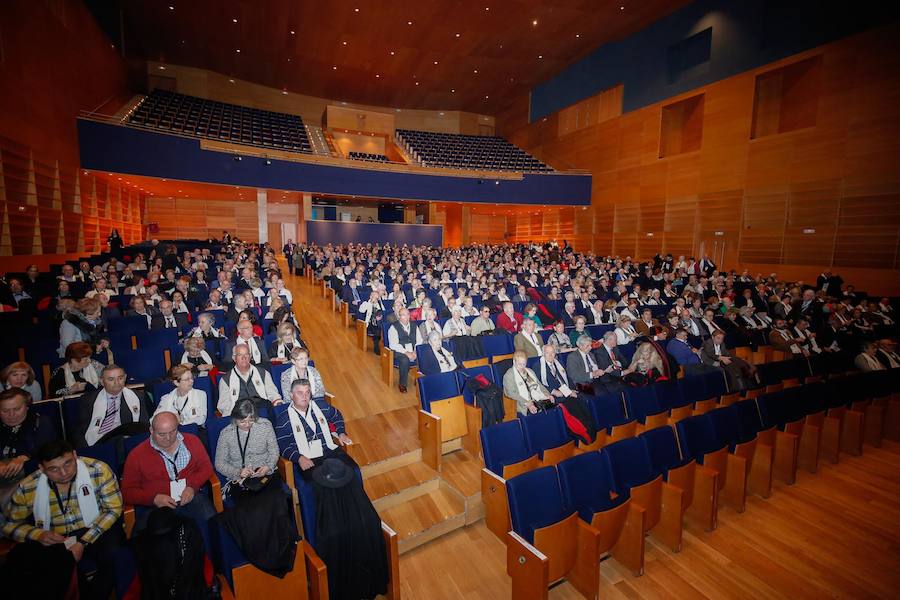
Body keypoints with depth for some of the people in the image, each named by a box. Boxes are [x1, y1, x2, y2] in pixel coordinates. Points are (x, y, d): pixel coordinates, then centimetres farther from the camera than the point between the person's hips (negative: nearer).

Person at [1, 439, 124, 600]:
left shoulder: (98, 470, -14)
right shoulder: (27, 488, -5)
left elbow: (114, 509, -10)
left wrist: (84, 542, -19)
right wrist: (39, 534, -13)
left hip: (96, 530, -3)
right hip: (53, 539, 3)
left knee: (110, 555, -30)